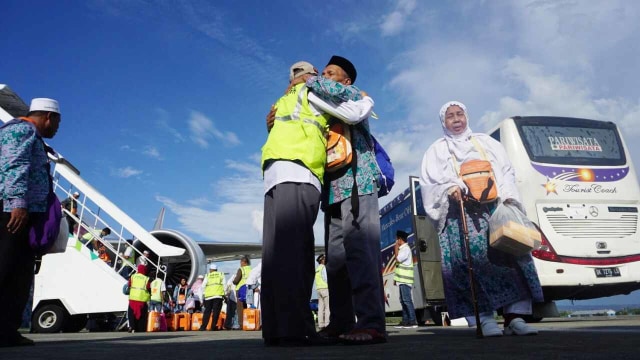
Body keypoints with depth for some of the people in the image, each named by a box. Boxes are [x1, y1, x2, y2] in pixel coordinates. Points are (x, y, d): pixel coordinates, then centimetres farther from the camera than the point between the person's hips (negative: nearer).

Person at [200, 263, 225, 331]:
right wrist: (224, 294, 10)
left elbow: (203, 286, 7)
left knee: (207, 311, 9)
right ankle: (213, 327, -6)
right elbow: (224, 285, 7)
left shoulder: (207, 276, 14)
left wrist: (203, 295, 14)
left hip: (208, 295, 1)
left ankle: (203, 327, 6)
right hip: (218, 295, -1)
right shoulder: (221, 274, 14)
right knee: (216, 311, -1)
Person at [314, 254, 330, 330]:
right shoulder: (323, 267, -6)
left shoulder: (317, 269, 20)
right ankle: (327, 324, -15)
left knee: (320, 307, 3)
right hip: (325, 288, -8)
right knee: (328, 307, -9)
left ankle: (321, 325, 1)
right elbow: (326, 278, -13)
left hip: (318, 289, 8)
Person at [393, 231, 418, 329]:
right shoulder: (402, 248, 19)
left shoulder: (406, 249, -11)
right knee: (403, 301, 9)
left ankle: (413, 321, -8)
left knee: (407, 300, -10)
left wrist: (396, 248, -6)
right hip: (401, 280, 10)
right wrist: (396, 278, 20)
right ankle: (405, 321, 13)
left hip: (405, 280, -10)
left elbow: (397, 259, -20)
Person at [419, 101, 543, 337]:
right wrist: (449, 189, -16)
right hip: (459, 213, -2)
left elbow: (507, 173, 18)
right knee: (468, 256, -23)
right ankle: (484, 317, -19)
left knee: (513, 249, -18)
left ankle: (514, 316, -16)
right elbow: (429, 182, 5)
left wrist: (508, 197, -2)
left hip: (494, 208, 3)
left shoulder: (487, 143, 27)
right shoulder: (437, 150, 20)